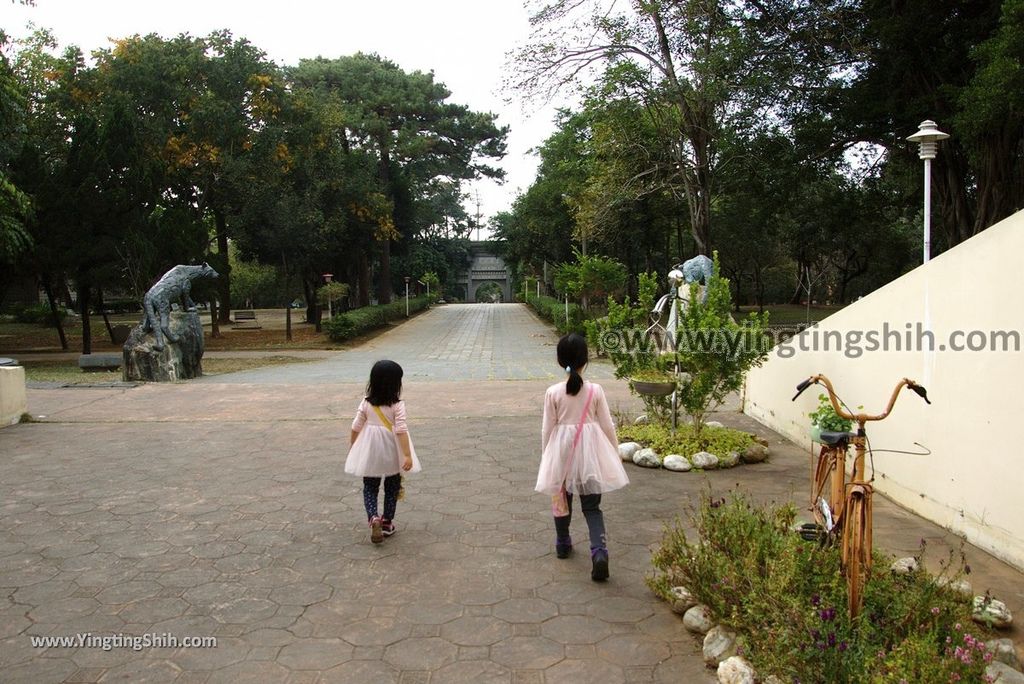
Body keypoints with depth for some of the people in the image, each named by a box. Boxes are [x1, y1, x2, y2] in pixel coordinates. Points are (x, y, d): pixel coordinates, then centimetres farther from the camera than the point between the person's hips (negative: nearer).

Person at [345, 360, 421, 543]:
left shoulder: (366, 403, -6)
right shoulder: (397, 405, -15)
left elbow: (356, 428, 1)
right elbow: (401, 430, -21)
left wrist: (352, 447, 17)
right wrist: (407, 455, -19)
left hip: (370, 452, 2)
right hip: (392, 454, -2)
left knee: (370, 488, 11)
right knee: (392, 488, 16)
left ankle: (373, 518, -10)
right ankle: (387, 523, 22)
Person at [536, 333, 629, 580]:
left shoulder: (553, 392, -11)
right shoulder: (595, 390, -9)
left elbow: (547, 430, -5)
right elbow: (607, 426, -2)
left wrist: (546, 457, 9)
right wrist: (616, 453, 12)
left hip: (562, 452, 0)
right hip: (590, 452, 0)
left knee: (561, 500, 20)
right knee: (592, 507, 6)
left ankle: (563, 544, 37)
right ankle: (599, 551, -12)